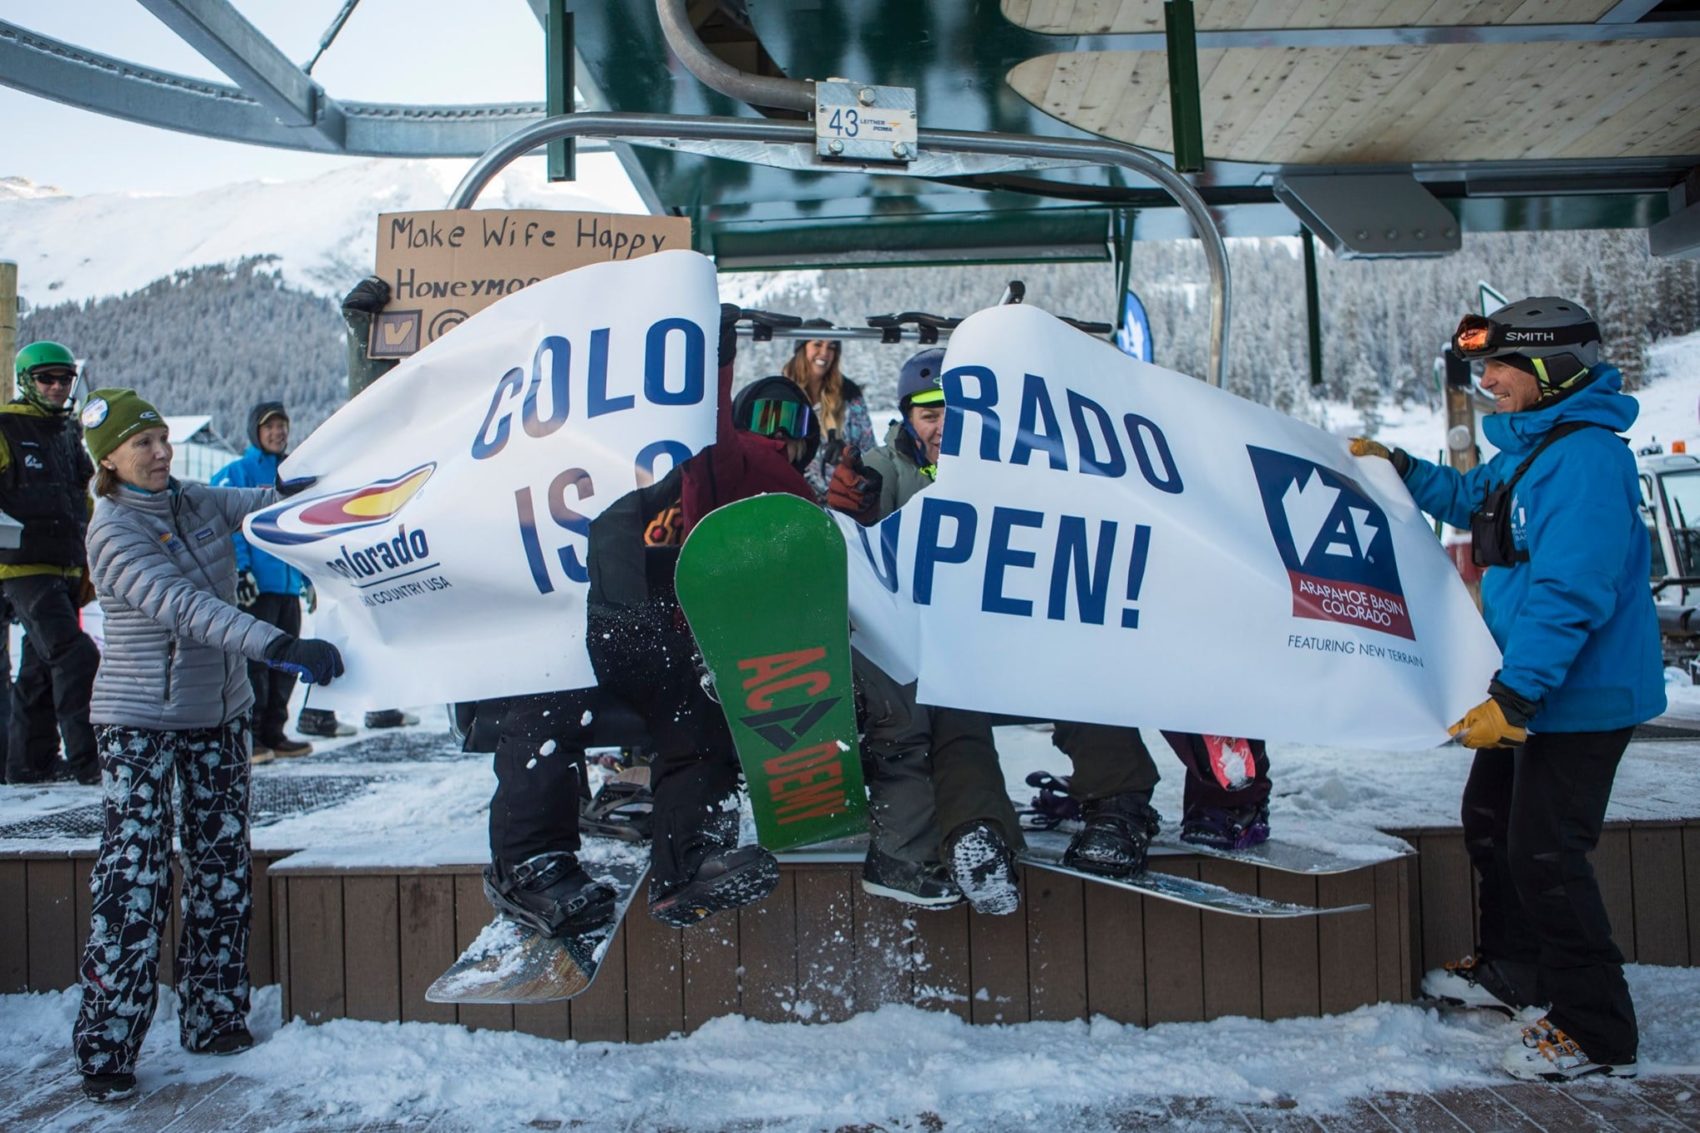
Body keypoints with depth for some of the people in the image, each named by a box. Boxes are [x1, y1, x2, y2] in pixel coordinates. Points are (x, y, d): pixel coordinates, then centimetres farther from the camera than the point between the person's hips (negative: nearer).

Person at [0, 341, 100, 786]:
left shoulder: (69, 434, 19)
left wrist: (89, 570, 22)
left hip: (66, 570, 8)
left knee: (42, 667, 13)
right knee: (75, 658, -17)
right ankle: (86, 761, -15)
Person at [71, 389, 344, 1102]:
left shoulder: (198, 503, 5)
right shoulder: (113, 531, -15)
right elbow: (181, 605, -29)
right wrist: (278, 646, -41)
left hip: (219, 714, 6)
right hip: (140, 722, -6)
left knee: (222, 868, 10)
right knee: (135, 876, -6)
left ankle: (212, 1022, 22)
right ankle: (104, 1050, 6)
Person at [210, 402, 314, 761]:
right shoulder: (235, 474, -2)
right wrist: (239, 570, -18)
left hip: (289, 585, 7)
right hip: (254, 585, -7)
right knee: (254, 660, -7)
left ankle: (273, 734, 19)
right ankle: (248, 737, 0)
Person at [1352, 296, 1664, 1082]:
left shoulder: (1586, 457, -23)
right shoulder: (1528, 447, 8)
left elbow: (1571, 594, -30)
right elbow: (1472, 500, 29)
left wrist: (1514, 692, -31)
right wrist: (1398, 470, 19)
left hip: (1578, 698, -10)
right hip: (1530, 689, 10)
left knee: (1544, 854, -6)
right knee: (1491, 822, 20)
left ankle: (1598, 1033, 9)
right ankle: (1511, 971, 39)